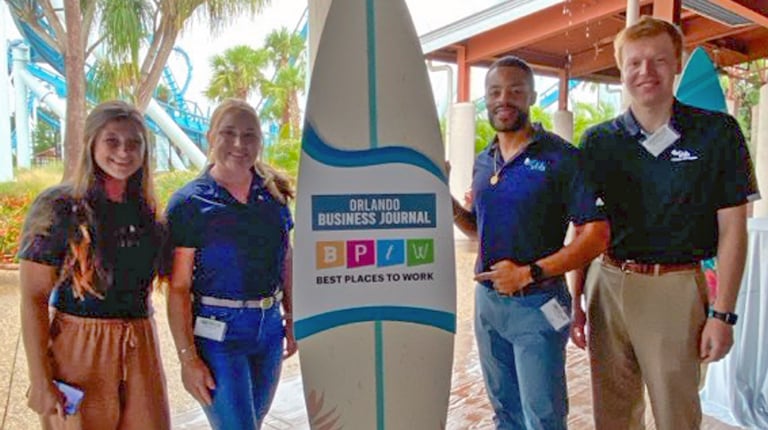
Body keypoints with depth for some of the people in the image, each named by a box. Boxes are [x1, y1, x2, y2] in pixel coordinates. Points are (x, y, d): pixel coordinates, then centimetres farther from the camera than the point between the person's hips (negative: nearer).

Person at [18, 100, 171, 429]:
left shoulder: (145, 209, 6)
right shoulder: (59, 207, -8)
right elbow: (33, 299, -9)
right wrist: (40, 380, -13)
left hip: (141, 351, 5)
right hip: (80, 352, -4)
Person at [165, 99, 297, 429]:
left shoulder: (273, 192, 4)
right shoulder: (190, 203, -10)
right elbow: (179, 287, -10)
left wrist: (292, 318, 12)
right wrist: (187, 357, -12)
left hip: (269, 329, 5)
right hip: (218, 335, -5)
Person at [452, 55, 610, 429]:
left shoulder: (561, 157, -12)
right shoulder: (483, 161, 8)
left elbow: (596, 235, -15)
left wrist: (529, 273, -20)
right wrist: (449, 204, -2)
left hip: (537, 304, -5)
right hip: (487, 298, 6)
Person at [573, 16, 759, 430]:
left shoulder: (717, 132, -2)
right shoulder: (598, 140, 4)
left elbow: (732, 229, -1)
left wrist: (722, 313, -6)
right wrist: (576, 300, 6)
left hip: (676, 288, -2)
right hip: (607, 283, 3)